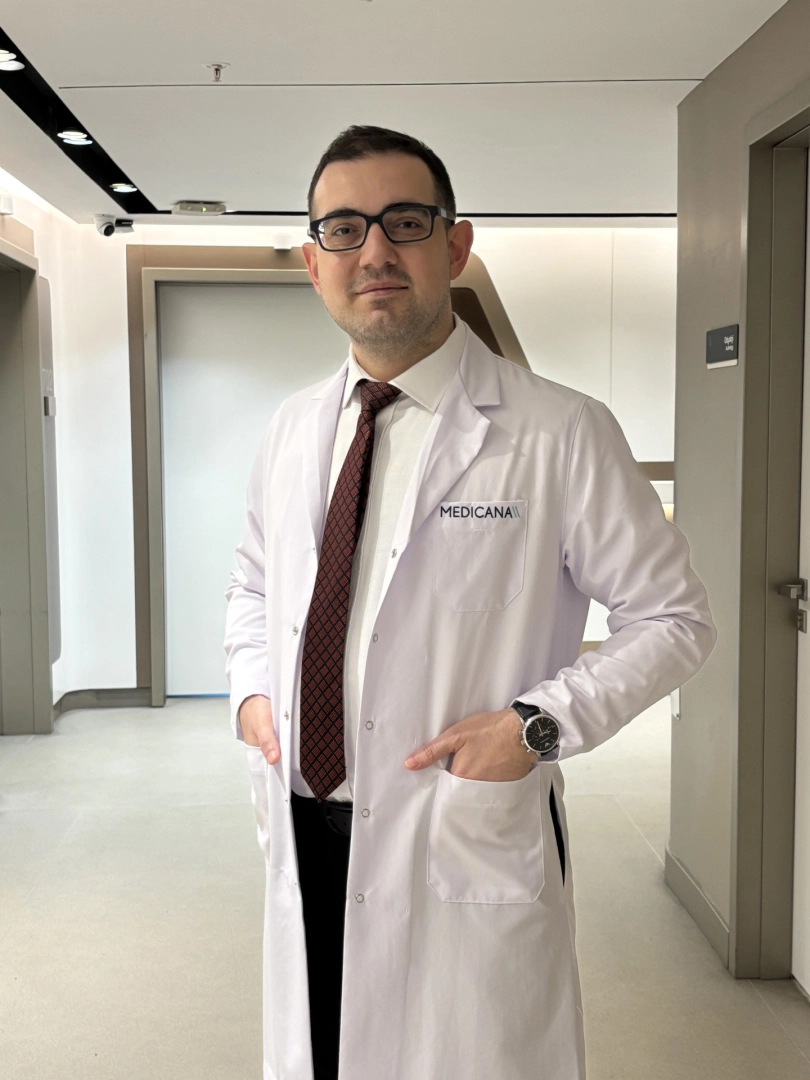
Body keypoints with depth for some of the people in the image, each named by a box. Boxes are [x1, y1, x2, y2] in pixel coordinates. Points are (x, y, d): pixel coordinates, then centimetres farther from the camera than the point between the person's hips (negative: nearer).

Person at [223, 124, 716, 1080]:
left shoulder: (561, 434, -11)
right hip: (303, 838, 5)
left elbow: (674, 620, -5)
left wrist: (539, 723, -16)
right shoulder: (290, 431, 6)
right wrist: (250, 685, 4)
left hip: (467, 855, -5)